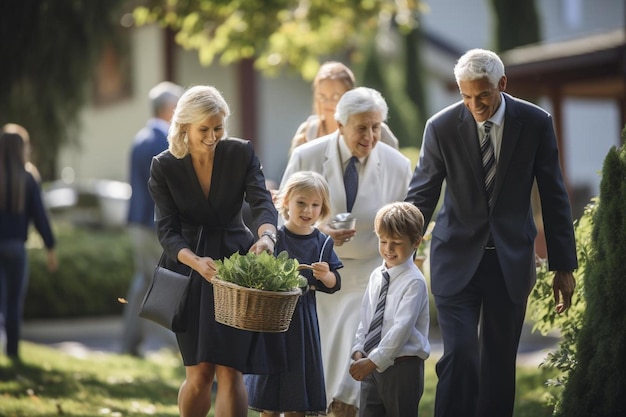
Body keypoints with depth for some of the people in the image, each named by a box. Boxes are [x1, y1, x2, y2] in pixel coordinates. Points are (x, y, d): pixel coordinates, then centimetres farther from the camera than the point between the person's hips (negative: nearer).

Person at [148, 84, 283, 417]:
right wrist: (197, 262, -32)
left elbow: (262, 202, -17)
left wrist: (266, 236, -40)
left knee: (230, 370, -8)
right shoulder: (164, 167, -7)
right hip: (190, 269, 0)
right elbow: (167, 231, -13)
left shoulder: (241, 154, -6)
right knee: (199, 374, -2)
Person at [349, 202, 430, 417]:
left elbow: (402, 328, -20)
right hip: (372, 366, 7)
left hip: (402, 367, -7)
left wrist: (373, 360, -22)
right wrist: (359, 350, 0)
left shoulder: (414, 282, -15)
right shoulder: (376, 276, 8)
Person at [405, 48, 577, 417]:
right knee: (460, 356, -13)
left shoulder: (536, 123, -6)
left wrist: (564, 266, 1)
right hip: (457, 259, -1)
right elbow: (420, 198, 0)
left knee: (500, 363, 8)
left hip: (512, 259, 1)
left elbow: (554, 197, 0)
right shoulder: (442, 127, -9)